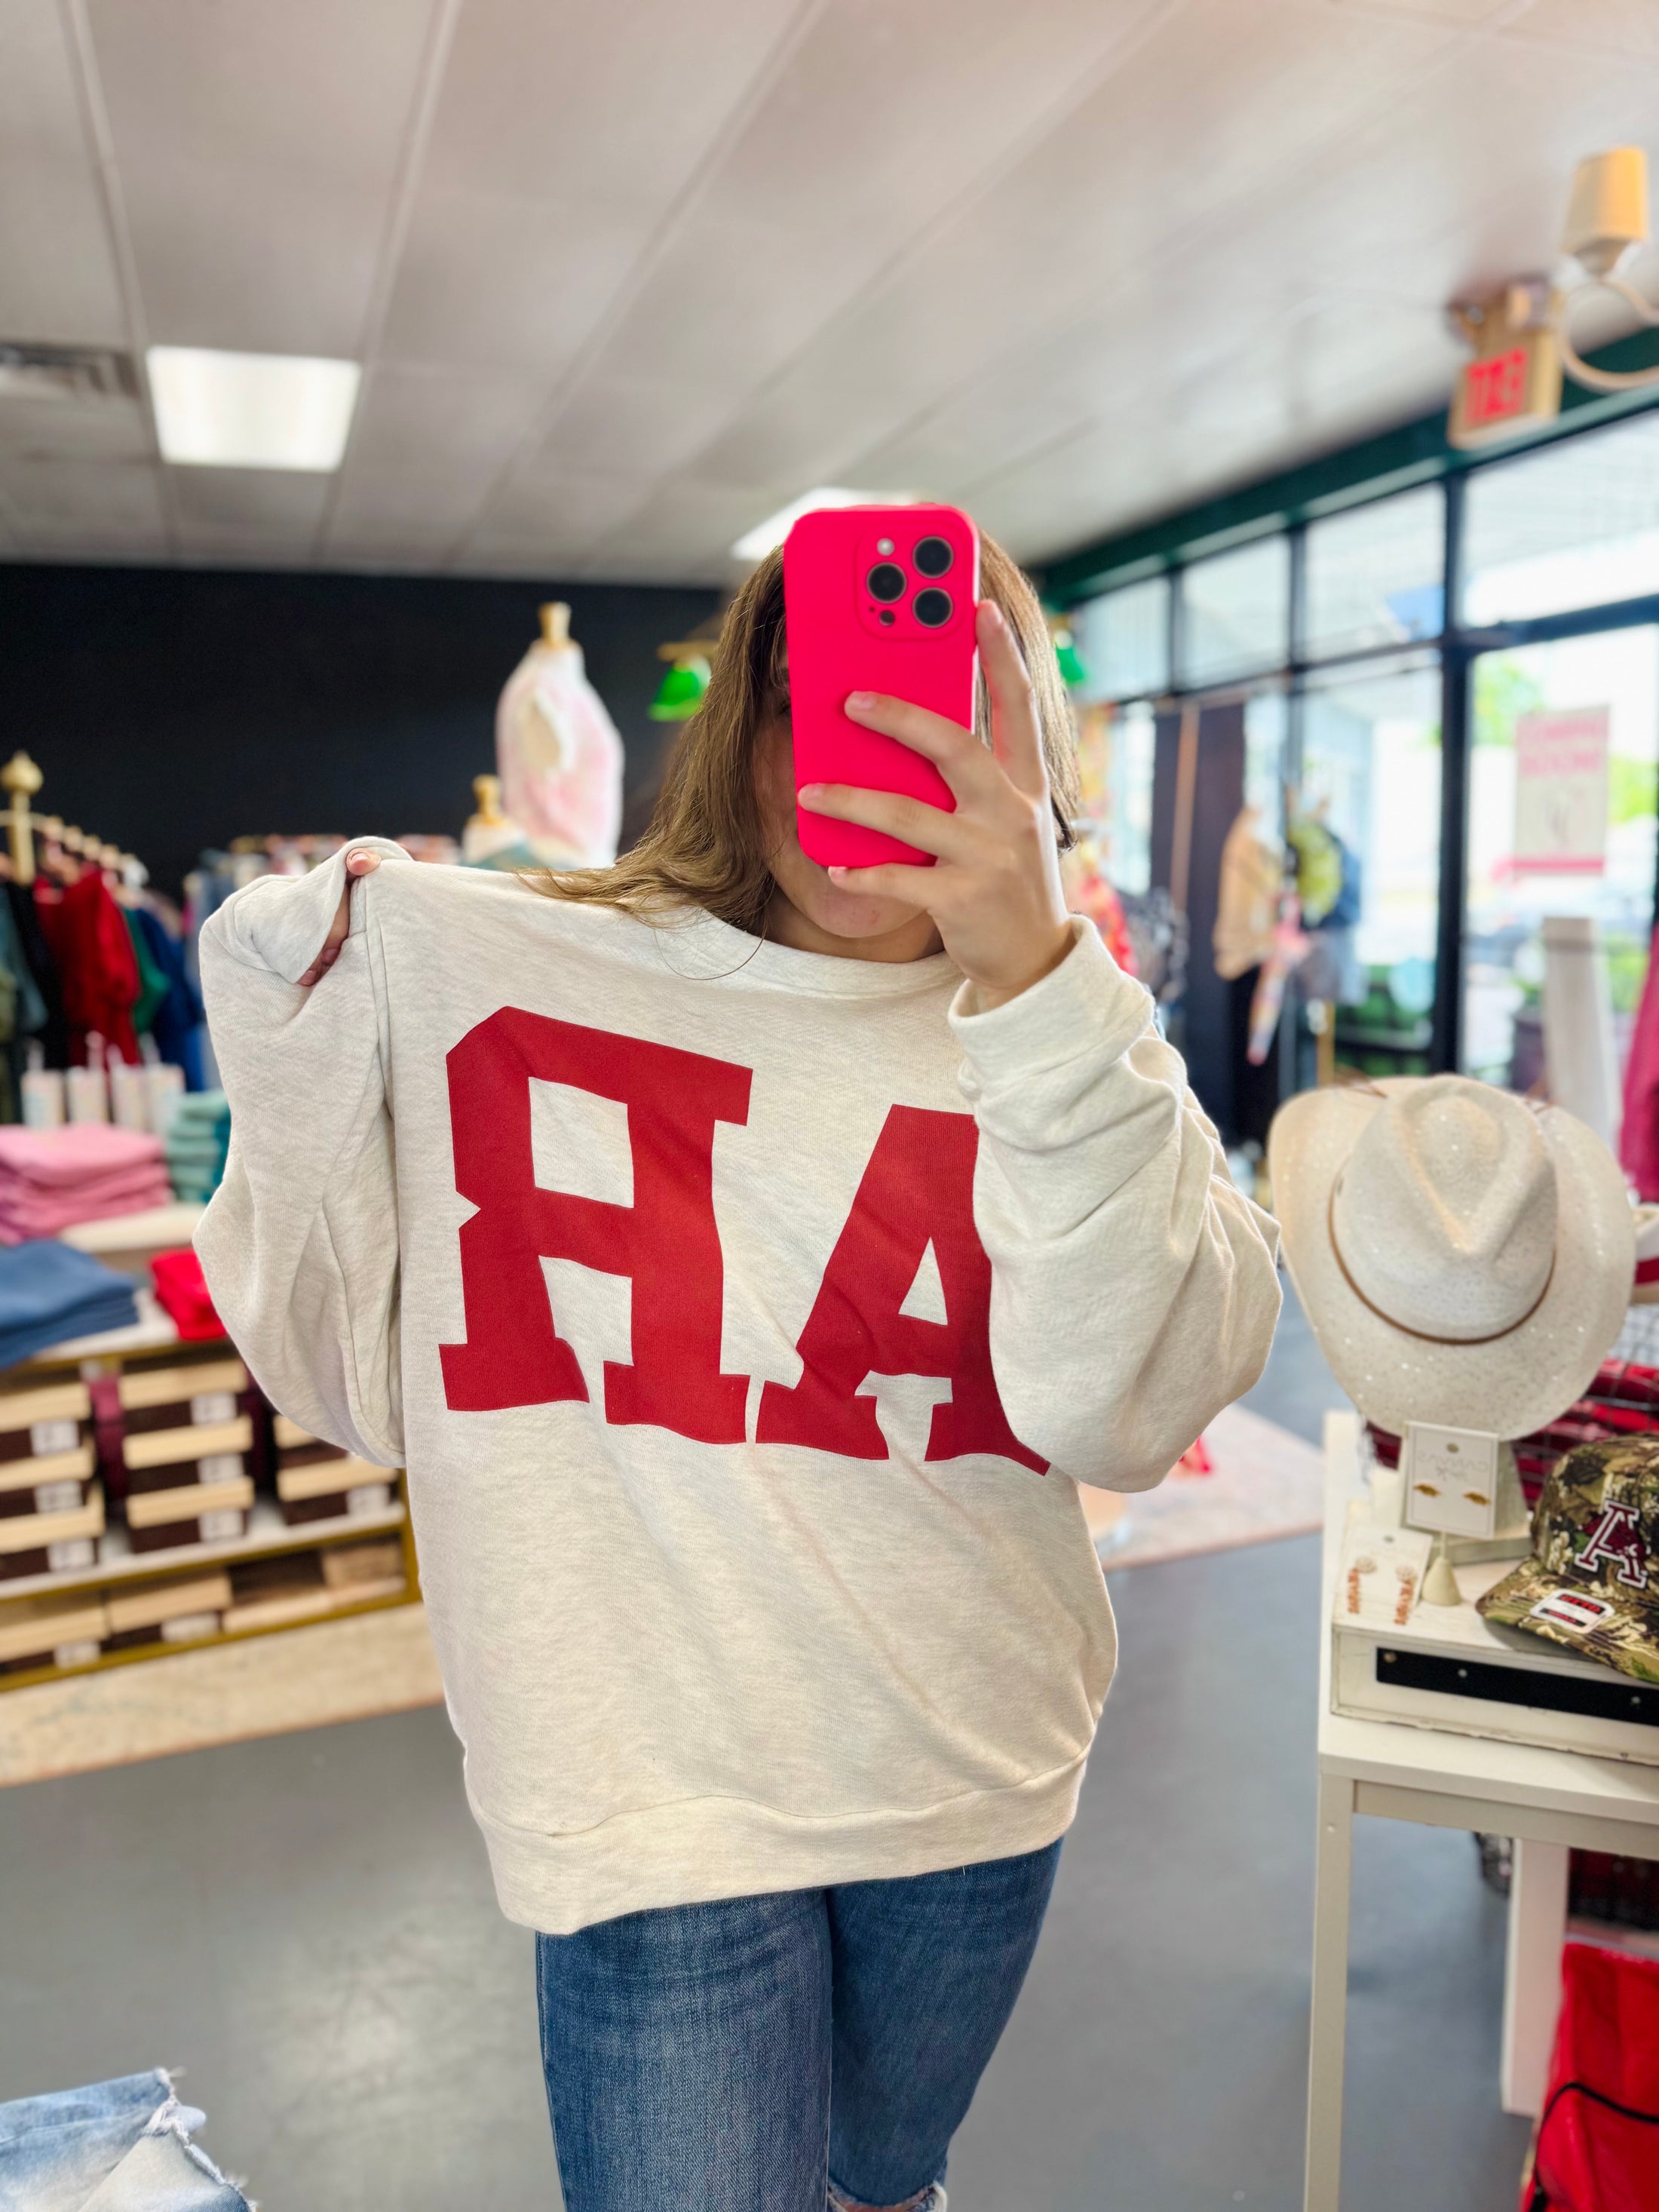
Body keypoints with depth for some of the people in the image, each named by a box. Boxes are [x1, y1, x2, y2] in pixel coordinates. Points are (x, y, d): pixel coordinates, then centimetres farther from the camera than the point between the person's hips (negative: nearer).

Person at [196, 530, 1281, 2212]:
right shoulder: (461, 966, -9)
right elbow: (350, 1382, -4)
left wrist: (1038, 978, -29)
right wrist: (285, 1043, -16)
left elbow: (1124, 1416, -20)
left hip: (978, 1783, 3)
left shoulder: (1056, 1036, -7)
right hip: (656, 1804, -2)